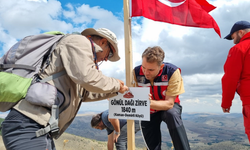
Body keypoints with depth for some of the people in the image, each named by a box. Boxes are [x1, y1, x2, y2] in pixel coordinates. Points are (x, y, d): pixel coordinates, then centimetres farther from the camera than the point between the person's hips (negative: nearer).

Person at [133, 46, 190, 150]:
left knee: (172, 114, -37)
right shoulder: (136, 72, -20)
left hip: (168, 106, -2)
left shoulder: (172, 72, -28)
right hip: (148, 112, 3)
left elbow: (169, 104, -27)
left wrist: (149, 102, -47)